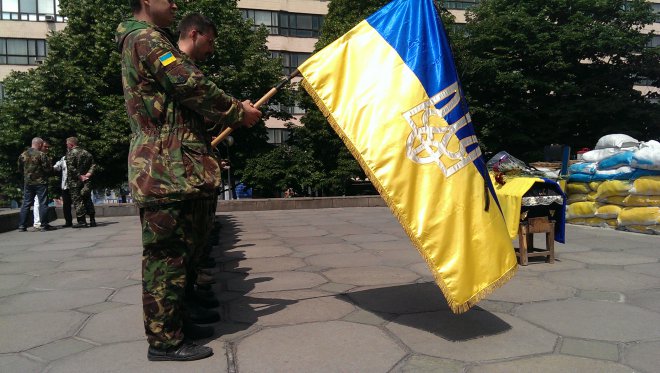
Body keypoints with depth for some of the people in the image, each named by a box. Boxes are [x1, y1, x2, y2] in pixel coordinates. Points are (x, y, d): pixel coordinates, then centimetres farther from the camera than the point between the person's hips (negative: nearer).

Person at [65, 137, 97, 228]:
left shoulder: (70, 153, -8)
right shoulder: (86, 153, 12)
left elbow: (71, 168, -19)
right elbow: (93, 165, 6)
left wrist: (79, 176, -15)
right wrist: (89, 173, -5)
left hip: (74, 182, -6)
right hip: (85, 181, 6)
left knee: (77, 200, -2)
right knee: (87, 199, 11)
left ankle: (82, 221, -3)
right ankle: (92, 220, 11)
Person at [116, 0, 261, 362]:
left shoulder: (138, 41, 27)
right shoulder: (146, 38, -7)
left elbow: (179, 96, 26)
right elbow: (191, 86, -16)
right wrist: (238, 112, -3)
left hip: (167, 167, 10)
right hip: (165, 166, -10)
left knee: (169, 253, 13)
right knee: (166, 254, -6)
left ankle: (167, 331, 24)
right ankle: (165, 340, 3)